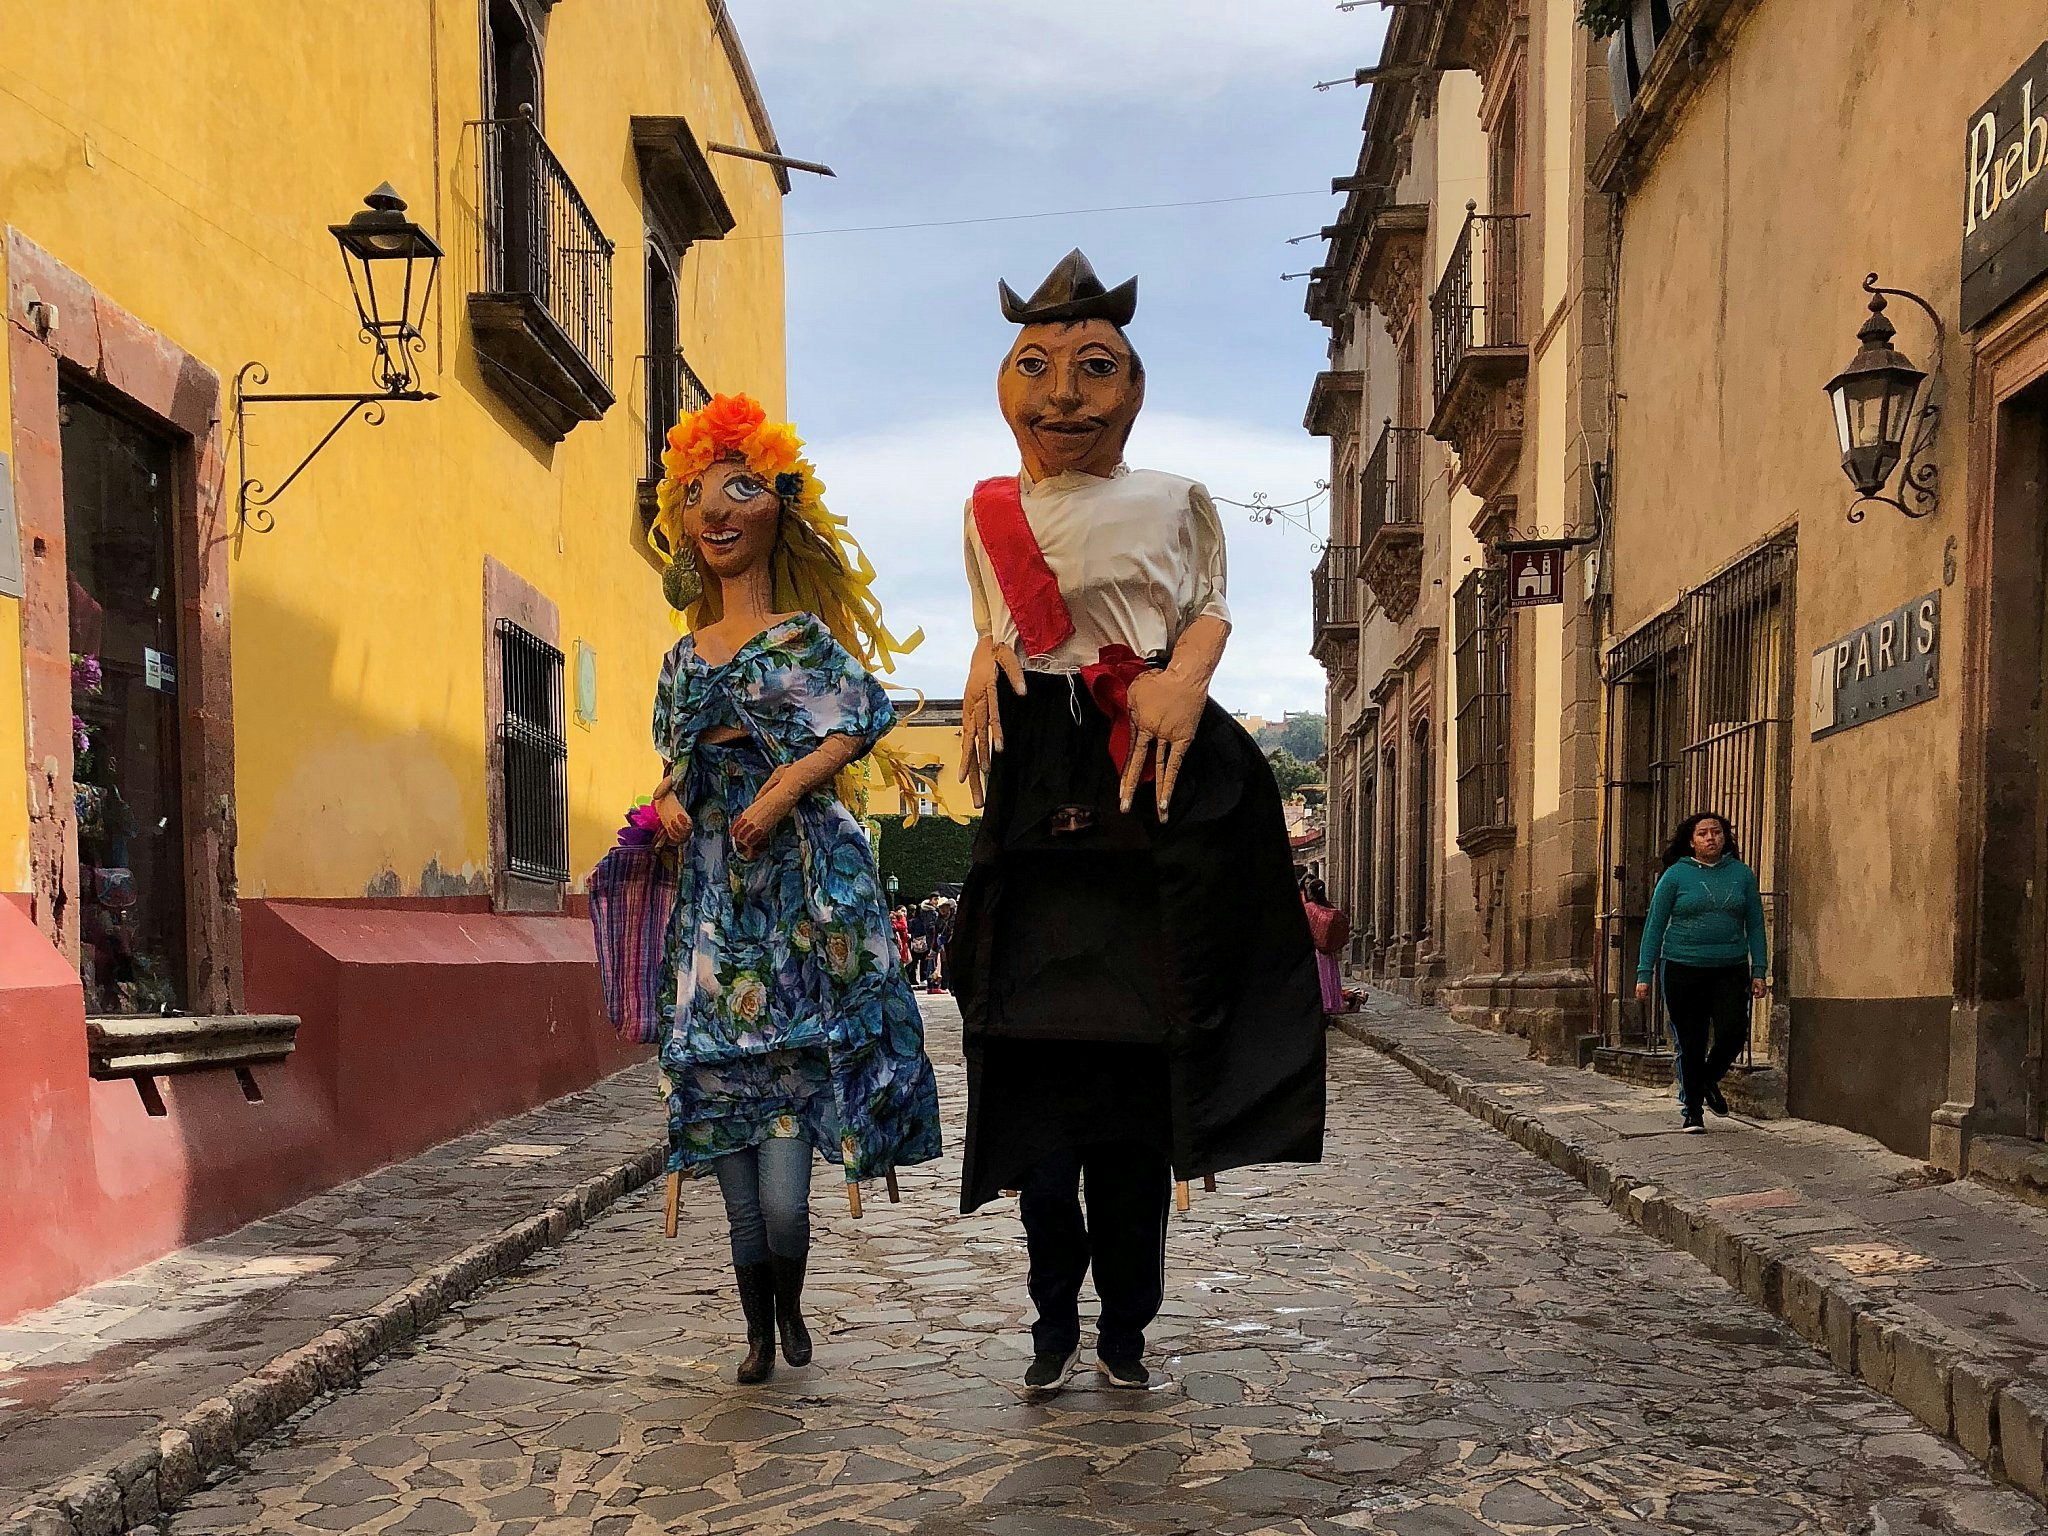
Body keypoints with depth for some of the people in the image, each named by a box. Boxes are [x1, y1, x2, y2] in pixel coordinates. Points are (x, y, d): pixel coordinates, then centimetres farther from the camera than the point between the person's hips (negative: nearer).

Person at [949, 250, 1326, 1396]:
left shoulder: (1176, 503, 4)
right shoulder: (988, 512, 12)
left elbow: (1209, 609, 12)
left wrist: (1189, 671, -9)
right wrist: (986, 659, 1)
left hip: (1160, 794, -2)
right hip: (1035, 792, 2)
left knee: (1136, 1074, 1)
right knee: (1035, 1063, -1)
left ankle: (1125, 1323, 14)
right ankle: (1058, 1318, 13)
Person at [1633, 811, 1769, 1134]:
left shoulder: (1742, 874, 7)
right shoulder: (1676, 875, 1)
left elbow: (1755, 925, 11)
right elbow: (1654, 925, 2)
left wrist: (1759, 970, 3)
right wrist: (1644, 974, -2)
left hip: (1730, 970, 2)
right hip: (1682, 970, -1)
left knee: (1733, 1033, -12)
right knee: (1690, 1043, 2)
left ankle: (1709, 1080, 18)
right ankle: (1691, 1110, 18)